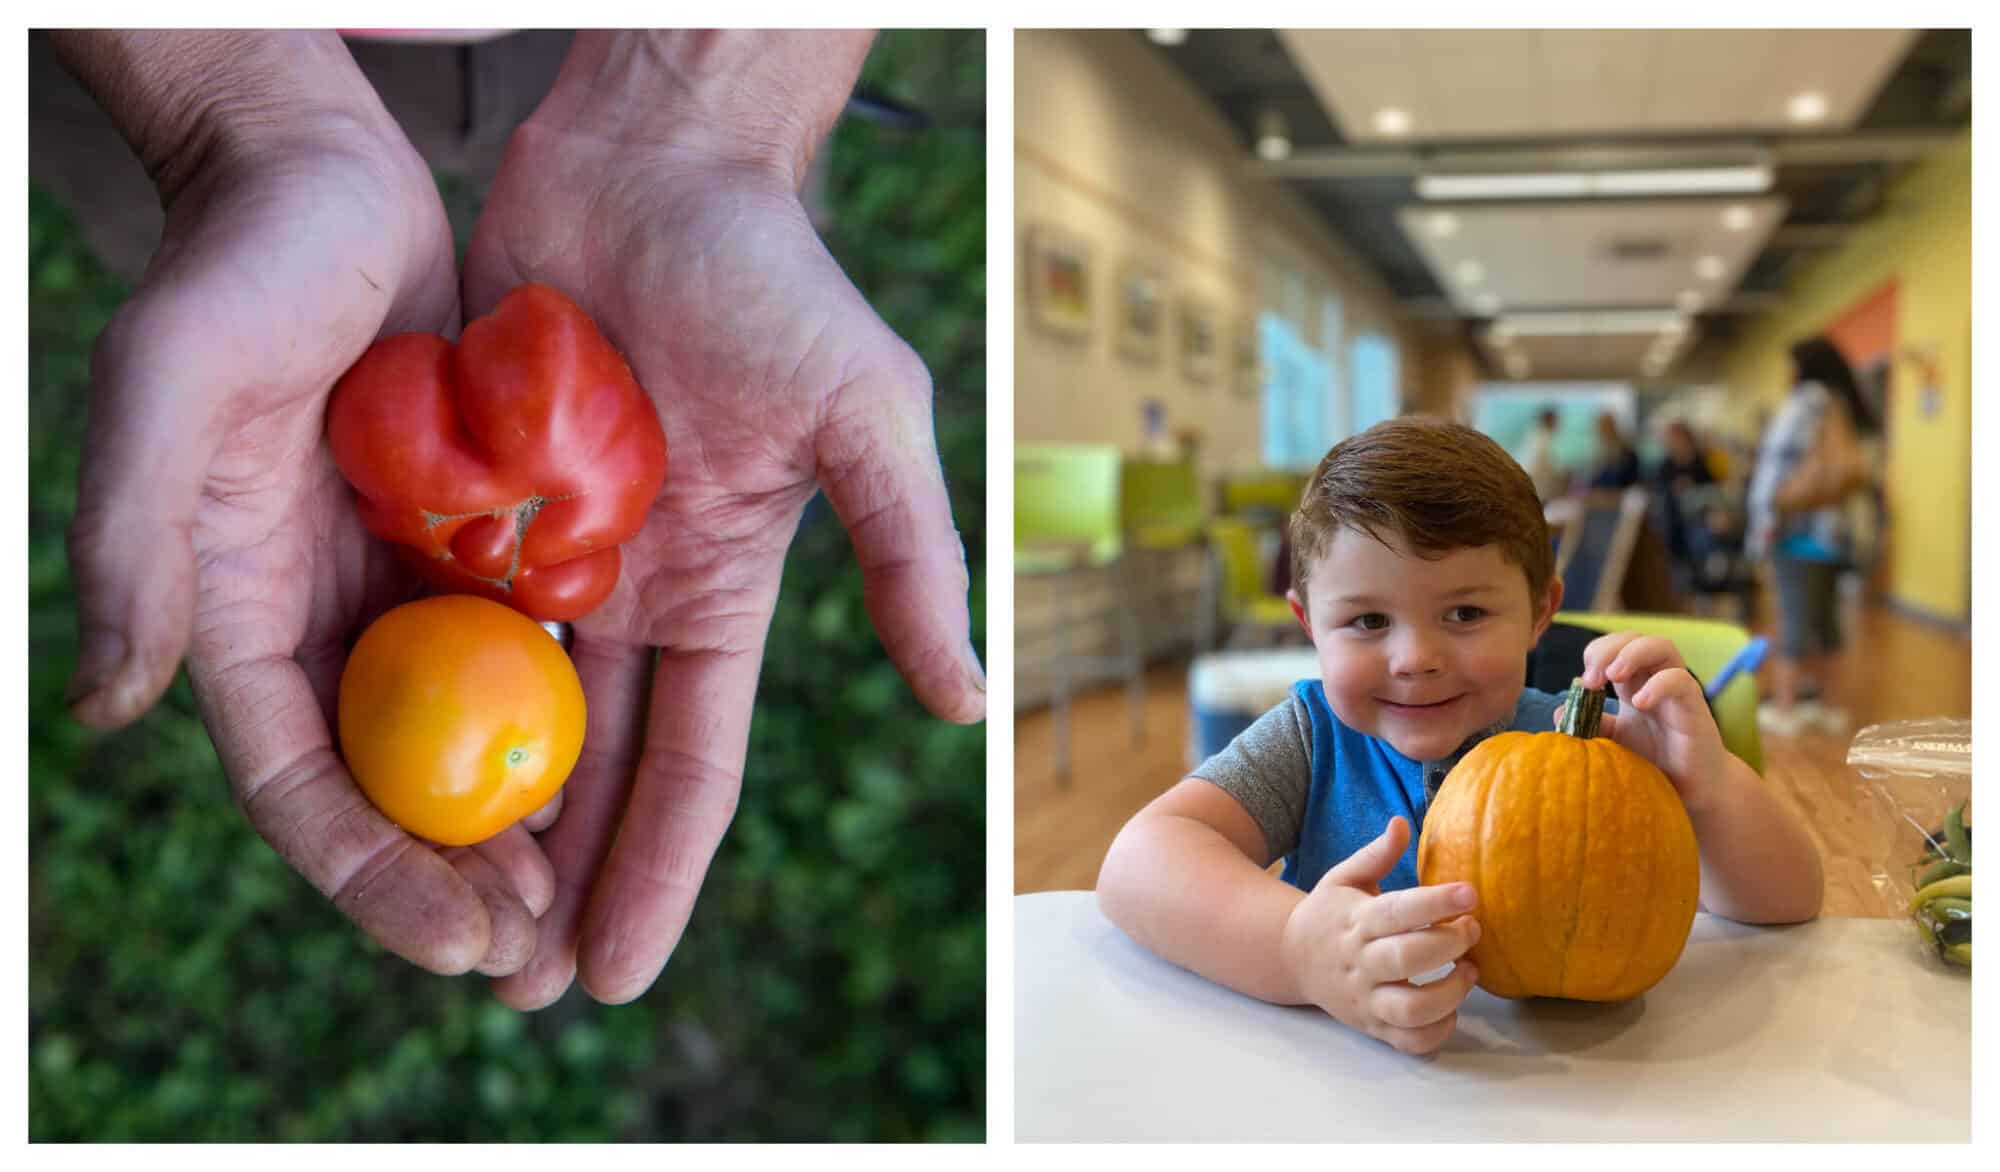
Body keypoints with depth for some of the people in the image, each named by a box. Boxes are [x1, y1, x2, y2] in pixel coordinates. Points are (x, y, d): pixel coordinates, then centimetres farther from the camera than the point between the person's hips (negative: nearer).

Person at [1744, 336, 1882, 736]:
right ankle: (1826, 702, 18)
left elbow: (1782, 463, -13)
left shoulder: (1807, 401, -7)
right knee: (1823, 616, 13)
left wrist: (1767, 517, -11)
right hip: (1839, 527, 8)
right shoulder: (1851, 412, 16)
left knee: (1795, 615, -7)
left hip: (1801, 525, -8)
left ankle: (1785, 707, -5)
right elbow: (1860, 473, 13)